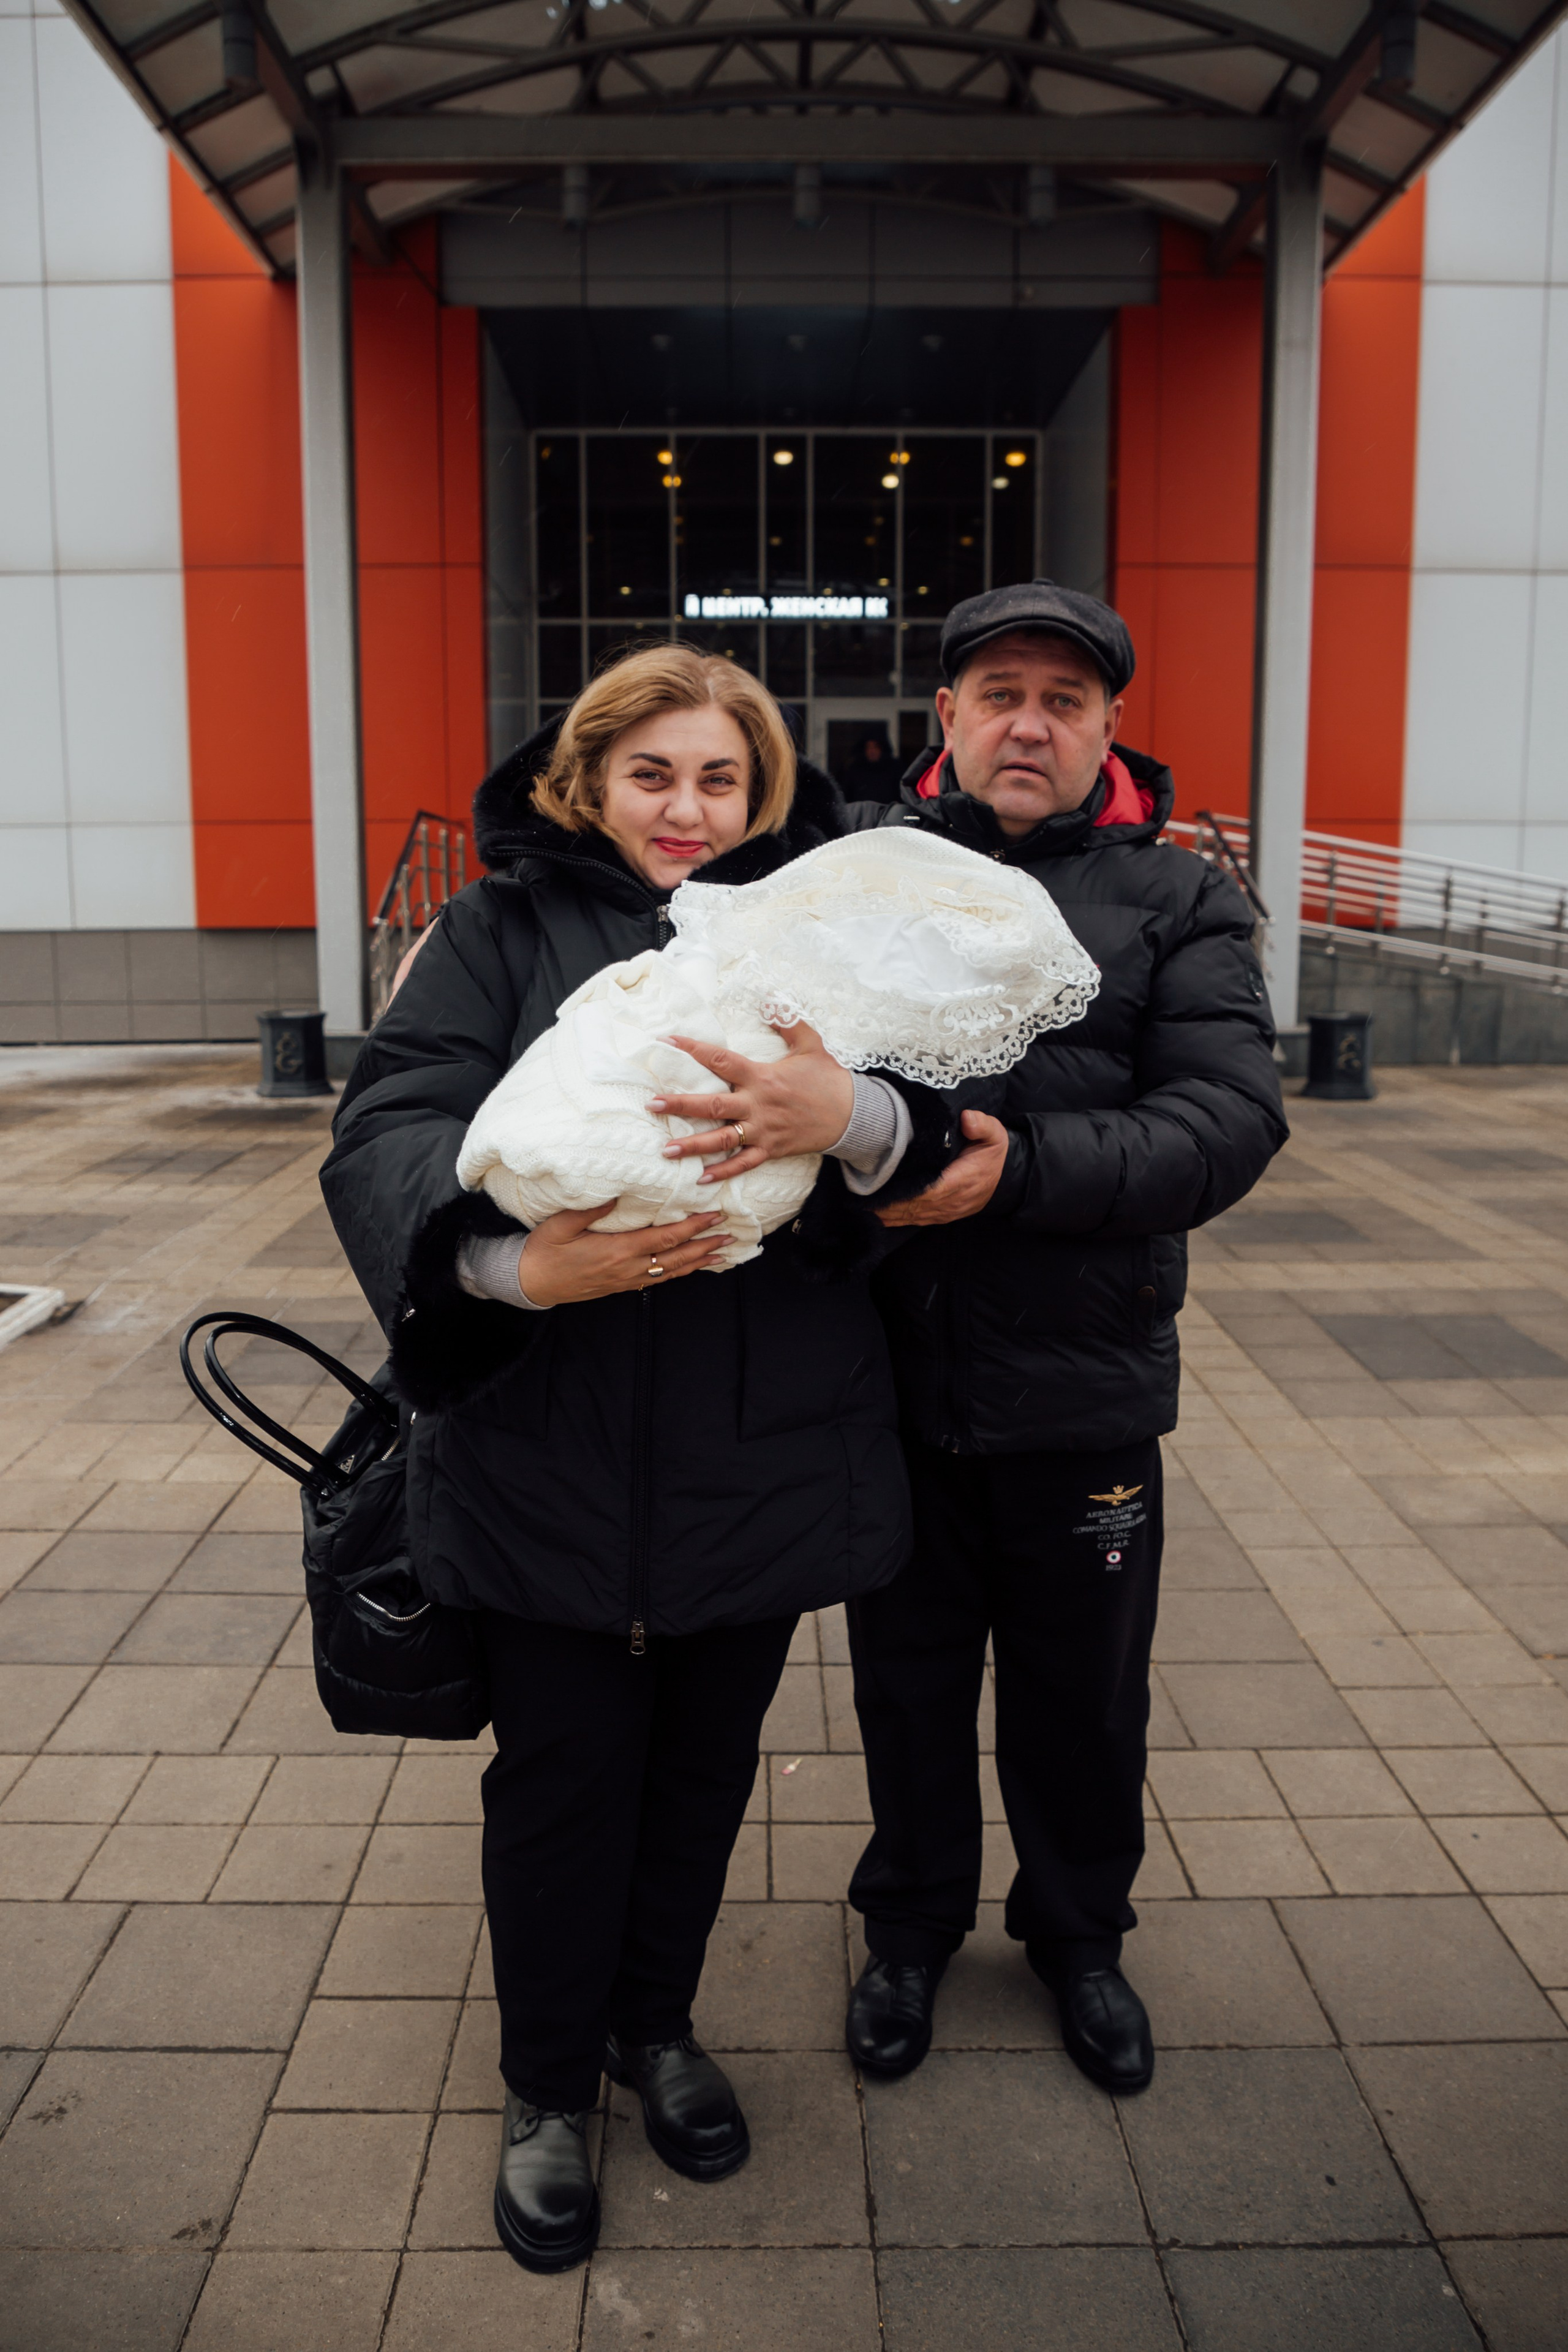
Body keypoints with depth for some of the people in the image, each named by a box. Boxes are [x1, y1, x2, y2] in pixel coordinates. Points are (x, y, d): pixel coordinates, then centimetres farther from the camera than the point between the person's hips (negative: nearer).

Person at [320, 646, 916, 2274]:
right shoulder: (503, 931, -1)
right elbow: (390, 1128, -13)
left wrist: (853, 1117, -32)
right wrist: (516, 1262, -31)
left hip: (761, 1452, 2)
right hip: (550, 1449, -2)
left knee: (706, 1757, 18)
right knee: (563, 1768, 10)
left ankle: (658, 2023, 45)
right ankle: (547, 2086, 36)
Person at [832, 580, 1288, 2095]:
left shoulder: (1177, 902, -1)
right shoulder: (864, 862, 0)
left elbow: (1229, 1118, -13)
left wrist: (1027, 1166, -26)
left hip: (1082, 1388, 0)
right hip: (892, 1375, 0)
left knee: (1082, 1689, 19)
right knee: (907, 1674, 19)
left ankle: (1079, 1929, 46)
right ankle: (912, 1923, 45)